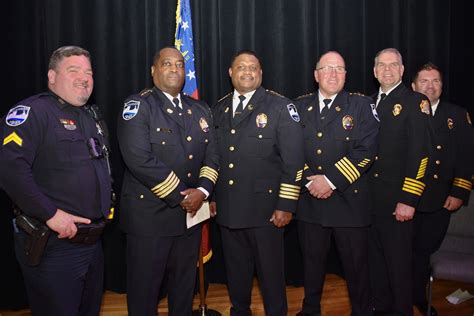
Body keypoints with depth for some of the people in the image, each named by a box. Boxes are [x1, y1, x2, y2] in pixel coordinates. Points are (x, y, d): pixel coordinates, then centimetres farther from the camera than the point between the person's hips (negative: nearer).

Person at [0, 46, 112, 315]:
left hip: (93, 241, 8)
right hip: (53, 246, -8)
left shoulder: (90, 117, 15)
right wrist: (50, 214, -24)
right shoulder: (33, 111, -12)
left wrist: (106, 203, 10)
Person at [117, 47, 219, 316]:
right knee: (145, 286, 9)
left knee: (184, 284, 19)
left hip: (191, 212, 6)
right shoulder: (138, 105, -8)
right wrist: (180, 196, -17)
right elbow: (139, 159, -20)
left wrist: (202, 190, -11)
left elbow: (212, 155, 8)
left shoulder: (200, 110, 11)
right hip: (149, 215, -5)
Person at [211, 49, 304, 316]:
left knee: (271, 273, 9)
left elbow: (293, 160, -9)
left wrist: (286, 205, -12)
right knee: (236, 271, 18)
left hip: (264, 210, -4)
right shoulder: (219, 109, 11)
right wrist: (211, 197, 12)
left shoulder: (280, 107, -4)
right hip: (227, 209, 5)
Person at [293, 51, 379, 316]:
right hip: (309, 199, 3)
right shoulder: (300, 106, 9)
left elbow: (365, 151, -12)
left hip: (349, 199, -2)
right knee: (312, 261, 16)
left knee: (356, 263, 9)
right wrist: (308, 181, -7)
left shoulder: (362, 105, -1)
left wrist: (331, 180, -17)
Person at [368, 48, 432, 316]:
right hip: (371, 198, 6)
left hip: (397, 200, -6)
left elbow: (420, 154, -14)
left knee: (399, 261, 5)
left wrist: (408, 200, -19)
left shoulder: (415, 102, -6)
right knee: (376, 258, 16)